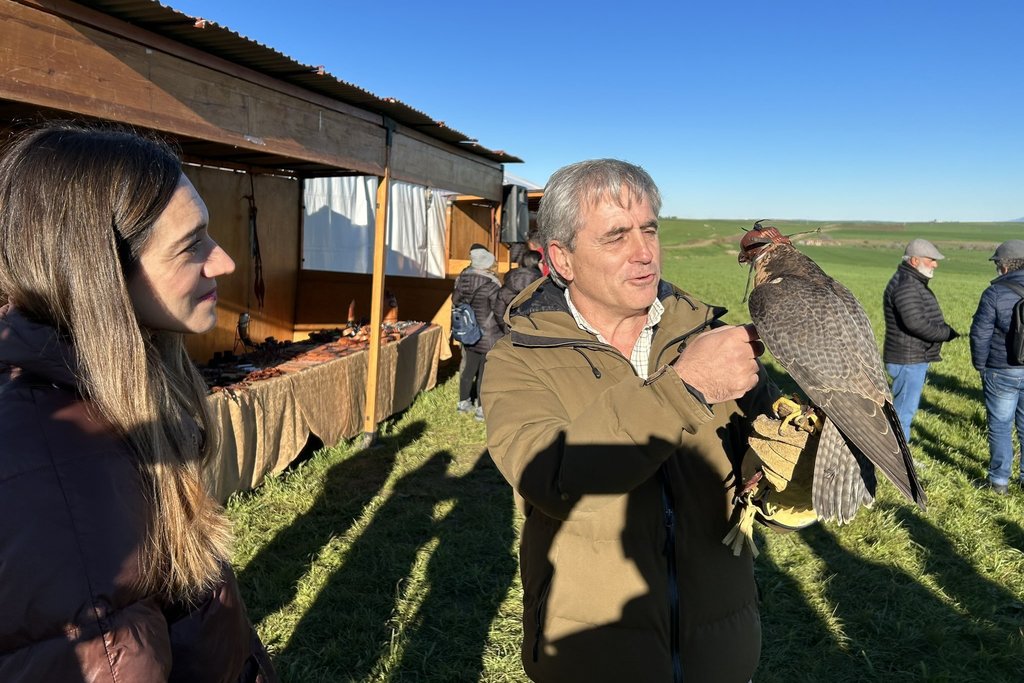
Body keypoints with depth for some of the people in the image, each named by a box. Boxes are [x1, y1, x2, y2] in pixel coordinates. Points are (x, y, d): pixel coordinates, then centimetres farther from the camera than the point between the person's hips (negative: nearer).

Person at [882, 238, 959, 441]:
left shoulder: (914, 282, 15)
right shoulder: (905, 285, -20)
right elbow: (916, 323, -28)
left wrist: (944, 330, 3)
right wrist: (947, 333, -15)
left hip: (915, 358, 11)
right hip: (907, 360, -11)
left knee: (908, 408, 18)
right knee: (904, 411, -4)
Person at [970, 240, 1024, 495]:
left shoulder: (995, 293, -14)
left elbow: (979, 333, -13)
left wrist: (980, 364, 1)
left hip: (1003, 372, -5)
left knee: (1000, 426, 6)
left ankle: (999, 480, 13)